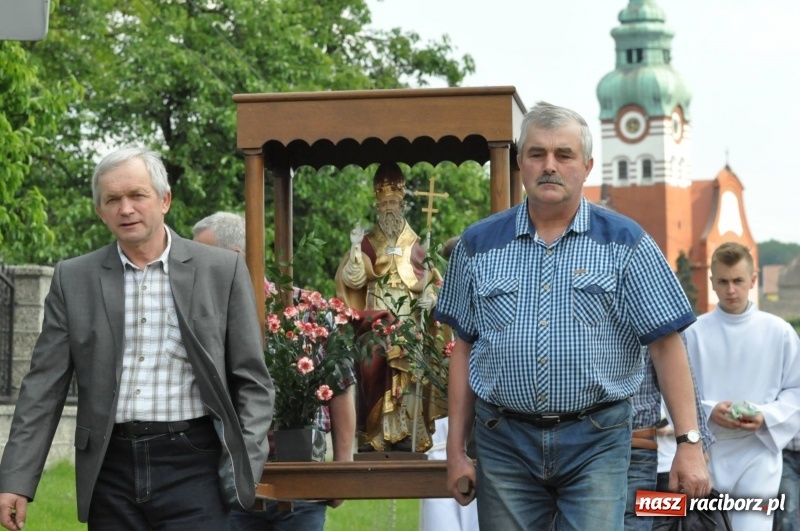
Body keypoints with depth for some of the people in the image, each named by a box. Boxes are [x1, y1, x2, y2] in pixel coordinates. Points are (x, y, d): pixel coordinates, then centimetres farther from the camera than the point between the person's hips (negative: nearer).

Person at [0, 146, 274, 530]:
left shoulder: (222, 270, 3)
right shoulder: (74, 279, 7)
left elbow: (251, 380, 5)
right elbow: (44, 387, 6)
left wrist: (245, 468, -5)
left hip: (190, 466, -2)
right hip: (110, 467, 2)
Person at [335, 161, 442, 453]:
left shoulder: (415, 246, 9)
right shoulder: (368, 243, 7)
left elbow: (429, 281, 10)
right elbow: (354, 280, -4)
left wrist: (428, 297, -10)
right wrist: (355, 248, -13)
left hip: (409, 326, 1)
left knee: (407, 376, -3)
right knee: (374, 373, -8)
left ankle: (406, 436, 0)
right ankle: (372, 436, -6)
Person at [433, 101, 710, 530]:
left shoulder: (625, 243, 0)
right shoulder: (478, 245, 7)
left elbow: (666, 345, -2)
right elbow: (464, 349, 12)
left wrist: (689, 444, -9)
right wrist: (456, 448, 9)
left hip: (596, 444, -2)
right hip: (504, 442, 2)